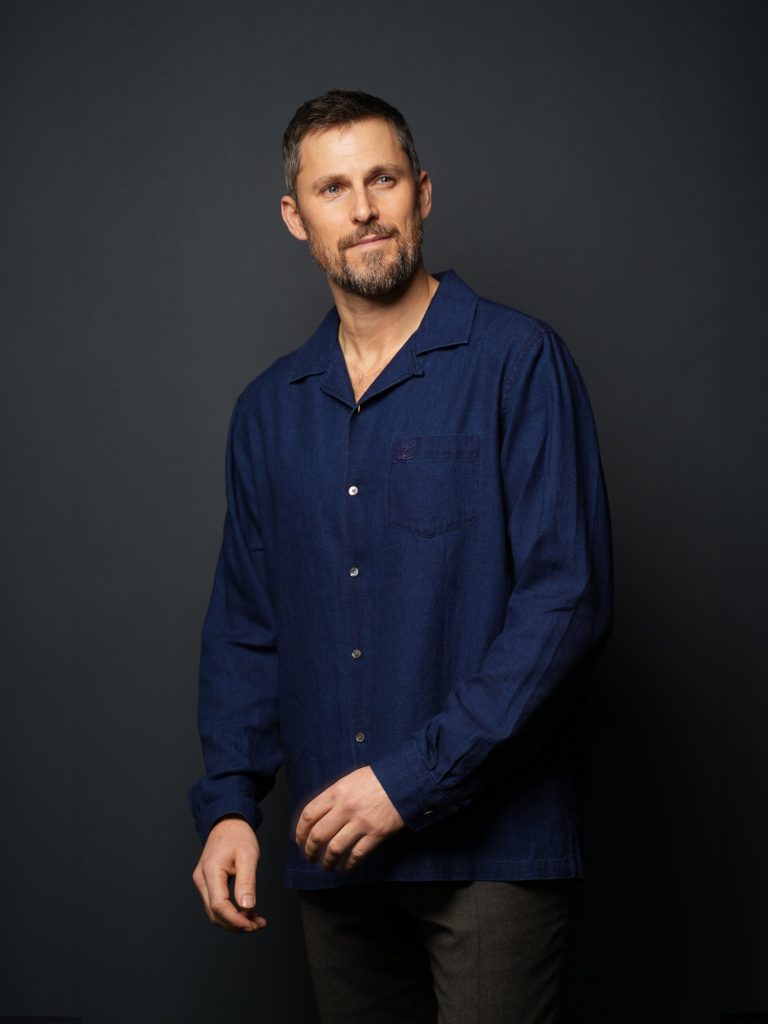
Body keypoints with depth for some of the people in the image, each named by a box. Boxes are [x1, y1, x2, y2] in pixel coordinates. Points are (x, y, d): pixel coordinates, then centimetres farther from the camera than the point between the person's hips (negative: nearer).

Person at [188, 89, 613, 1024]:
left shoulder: (519, 362, -6)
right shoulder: (267, 409, 12)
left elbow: (568, 597, -13)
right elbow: (244, 623, 15)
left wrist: (414, 779, -15)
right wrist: (228, 802, 2)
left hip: (490, 847, -5)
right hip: (333, 850, 5)